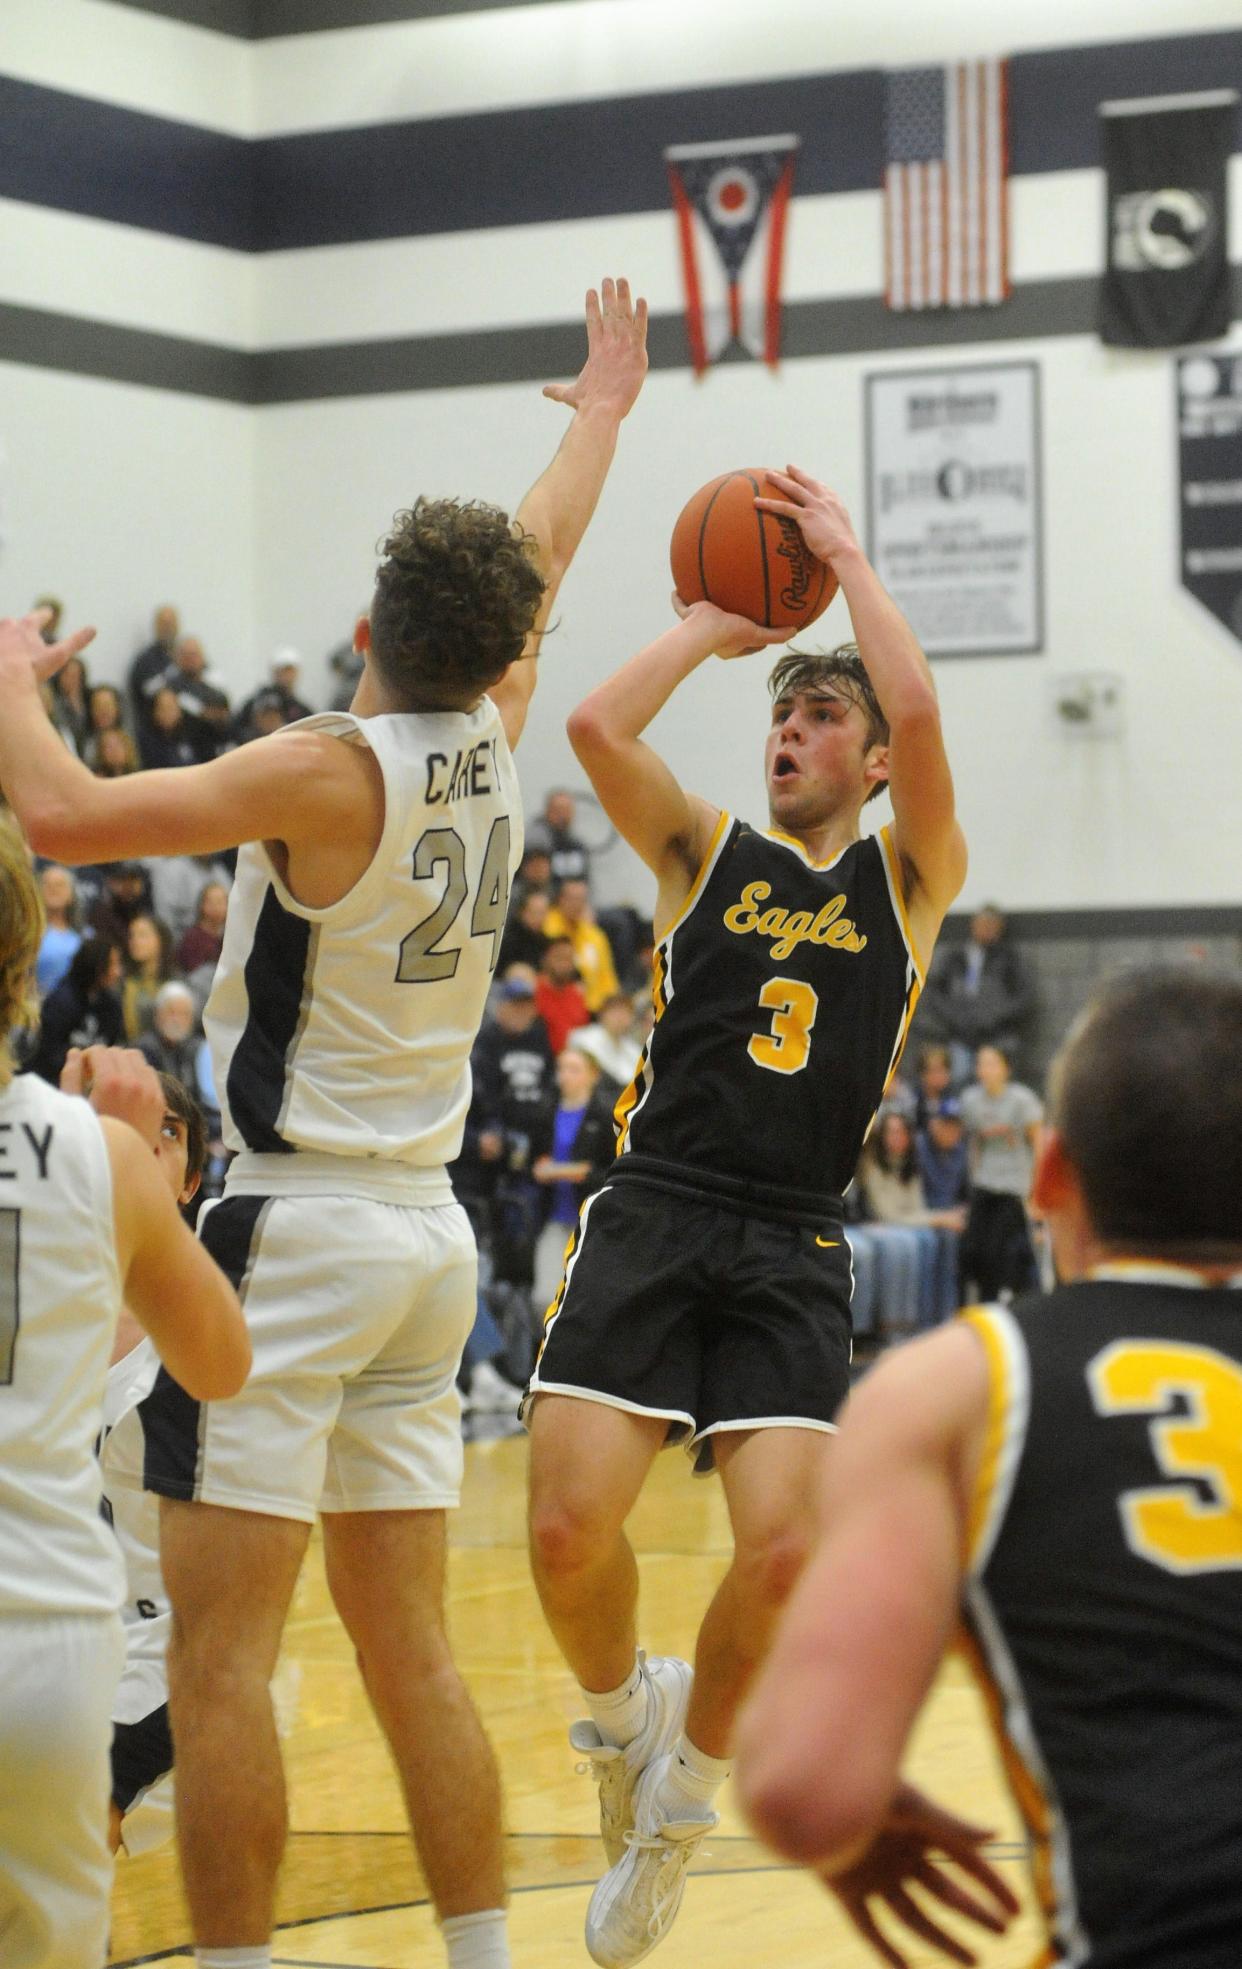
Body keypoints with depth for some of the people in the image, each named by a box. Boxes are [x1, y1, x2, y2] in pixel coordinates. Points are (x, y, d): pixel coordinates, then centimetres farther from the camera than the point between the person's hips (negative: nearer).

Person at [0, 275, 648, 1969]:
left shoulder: (330, 772, -15)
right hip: (428, 1235, 7)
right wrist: (606, 405, 40)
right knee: (409, 1651, 12)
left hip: (297, 1228, -7)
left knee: (219, 1655, -6)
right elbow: (540, 562, 23)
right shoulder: (493, 745, 4)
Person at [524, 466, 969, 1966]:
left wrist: (849, 559, 2)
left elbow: (921, 719, -9)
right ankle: (620, 1708, 18)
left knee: (784, 1548, -17)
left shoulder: (909, 879, 10)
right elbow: (597, 727, -5)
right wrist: (713, 623, 8)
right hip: (653, 1220, 1)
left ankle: (685, 1787, 11)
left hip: (793, 1252, -1)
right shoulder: (707, 854, 13)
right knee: (568, 1525, -16)